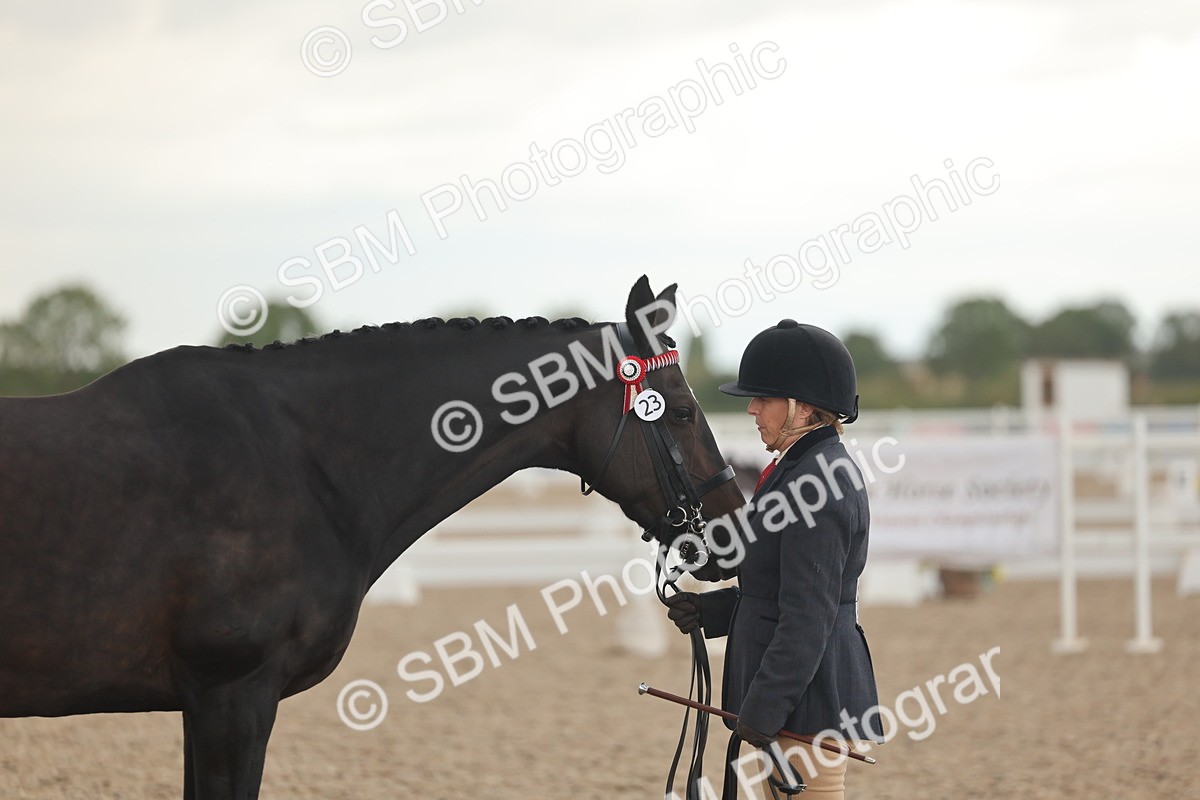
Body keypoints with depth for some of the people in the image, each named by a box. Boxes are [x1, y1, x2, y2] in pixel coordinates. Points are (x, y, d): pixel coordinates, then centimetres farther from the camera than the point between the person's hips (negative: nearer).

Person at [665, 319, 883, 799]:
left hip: (809, 703, -11)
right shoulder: (800, 471, 13)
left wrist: (762, 710, -21)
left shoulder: (814, 486, -19)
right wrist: (707, 612, 10)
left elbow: (808, 618, -23)